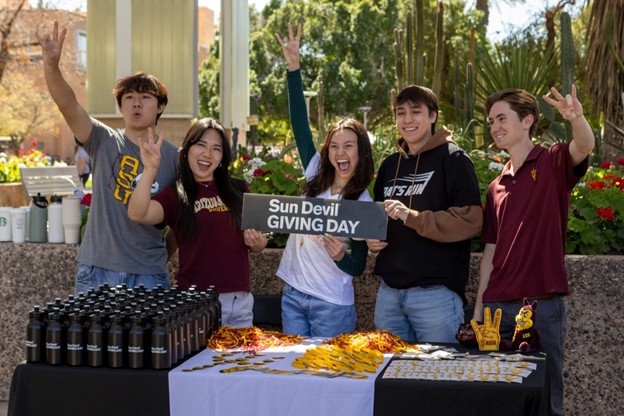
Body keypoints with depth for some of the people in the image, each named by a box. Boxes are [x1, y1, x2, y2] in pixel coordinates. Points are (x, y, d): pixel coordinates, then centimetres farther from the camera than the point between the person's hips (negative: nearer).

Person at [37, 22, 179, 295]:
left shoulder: (174, 157, 3)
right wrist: (51, 64, -31)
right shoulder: (104, 142, 1)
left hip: (149, 275, 0)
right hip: (97, 271, 0)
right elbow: (67, 105, -15)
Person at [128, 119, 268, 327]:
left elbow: (257, 242, 21)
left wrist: (258, 242, -2)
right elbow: (137, 214, -19)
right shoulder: (176, 196, 0)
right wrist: (150, 170, -29)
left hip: (241, 302, 4)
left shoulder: (238, 190, 10)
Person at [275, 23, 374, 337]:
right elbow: (300, 124, -1)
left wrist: (341, 257, -30)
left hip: (332, 305, -4)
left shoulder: (363, 204, -9)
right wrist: (293, 67, -7)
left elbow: (358, 267, -6)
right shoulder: (316, 178, 2)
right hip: (292, 295, 4)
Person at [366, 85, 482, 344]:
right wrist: (371, 237, 5)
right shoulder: (390, 165, 16)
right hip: (389, 291, 6)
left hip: (435, 291, -6)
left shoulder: (452, 159, -5)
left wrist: (411, 216, -22)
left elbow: (471, 220, -15)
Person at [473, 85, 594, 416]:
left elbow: (584, 147, -24)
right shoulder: (496, 187, 16)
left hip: (542, 305, -5)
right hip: (498, 307, 6)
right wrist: (478, 309, 12)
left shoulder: (552, 164, -1)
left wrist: (577, 117, -46)